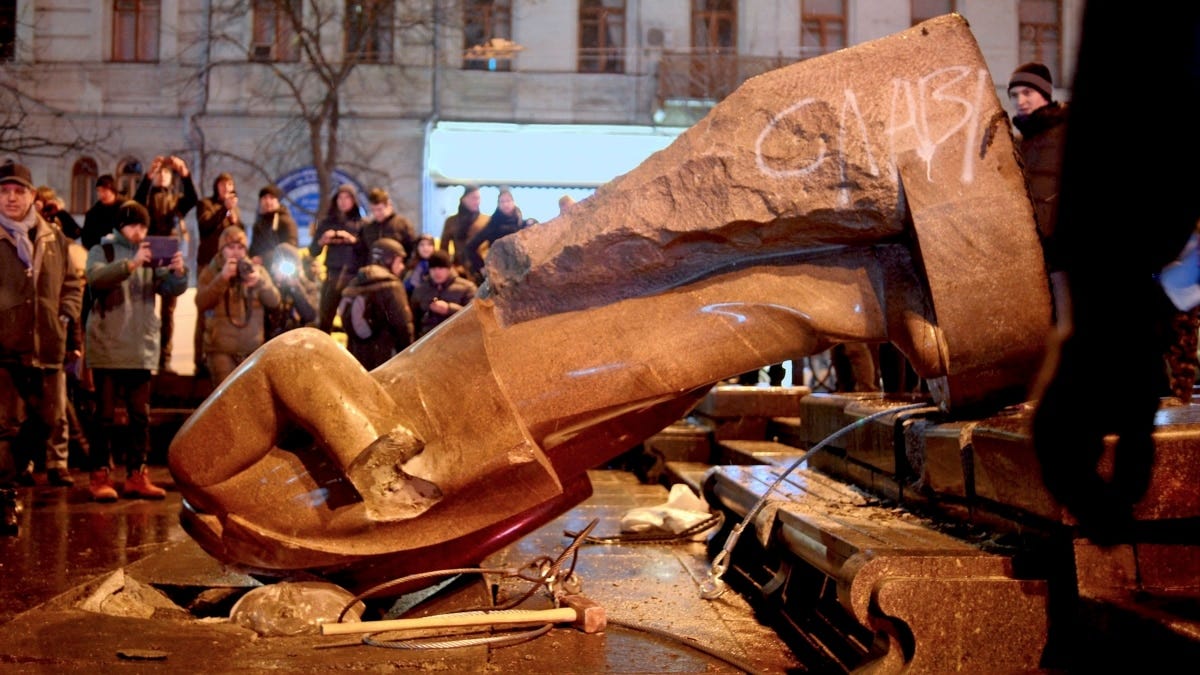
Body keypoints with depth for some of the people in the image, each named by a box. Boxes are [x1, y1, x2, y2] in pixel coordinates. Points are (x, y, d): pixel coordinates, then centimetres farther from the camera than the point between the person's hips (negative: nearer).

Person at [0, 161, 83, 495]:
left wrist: (66, 316, 4)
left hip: (48, 345, 3)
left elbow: (72, 284, 16)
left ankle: (56, 466, 22)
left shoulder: (54, 238, 10)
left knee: (54, 415, 10)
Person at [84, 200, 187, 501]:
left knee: (141, 416, 7)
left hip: (142, 349, 4)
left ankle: (136, 476, 13)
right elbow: (96, 277, -21)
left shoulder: (150, 256, 11)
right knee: (106, 415, 1)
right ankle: (100, 476, 7)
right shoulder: (101, 250, 0)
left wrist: (178, 272, -18)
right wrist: (132, 263, -34)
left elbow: (172, 289, 4)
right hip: (108, 348, -4)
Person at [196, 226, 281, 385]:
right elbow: (201, 304, -11)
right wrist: (222, 278, -20)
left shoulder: (256, 270, 9)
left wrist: (260, 281, -20)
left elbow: (274, 301, -2)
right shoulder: (210, 272, 4)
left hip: (253, 348, 2)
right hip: (221, 349, -2)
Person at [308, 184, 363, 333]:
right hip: (332, 275, 2)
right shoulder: (327, 223, 13)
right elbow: (313, 251, 11)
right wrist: (322, 241, -9)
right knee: (324, 319, -1)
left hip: (354, 276, -2)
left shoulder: (362, 224, 6)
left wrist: (354, 240, -18)